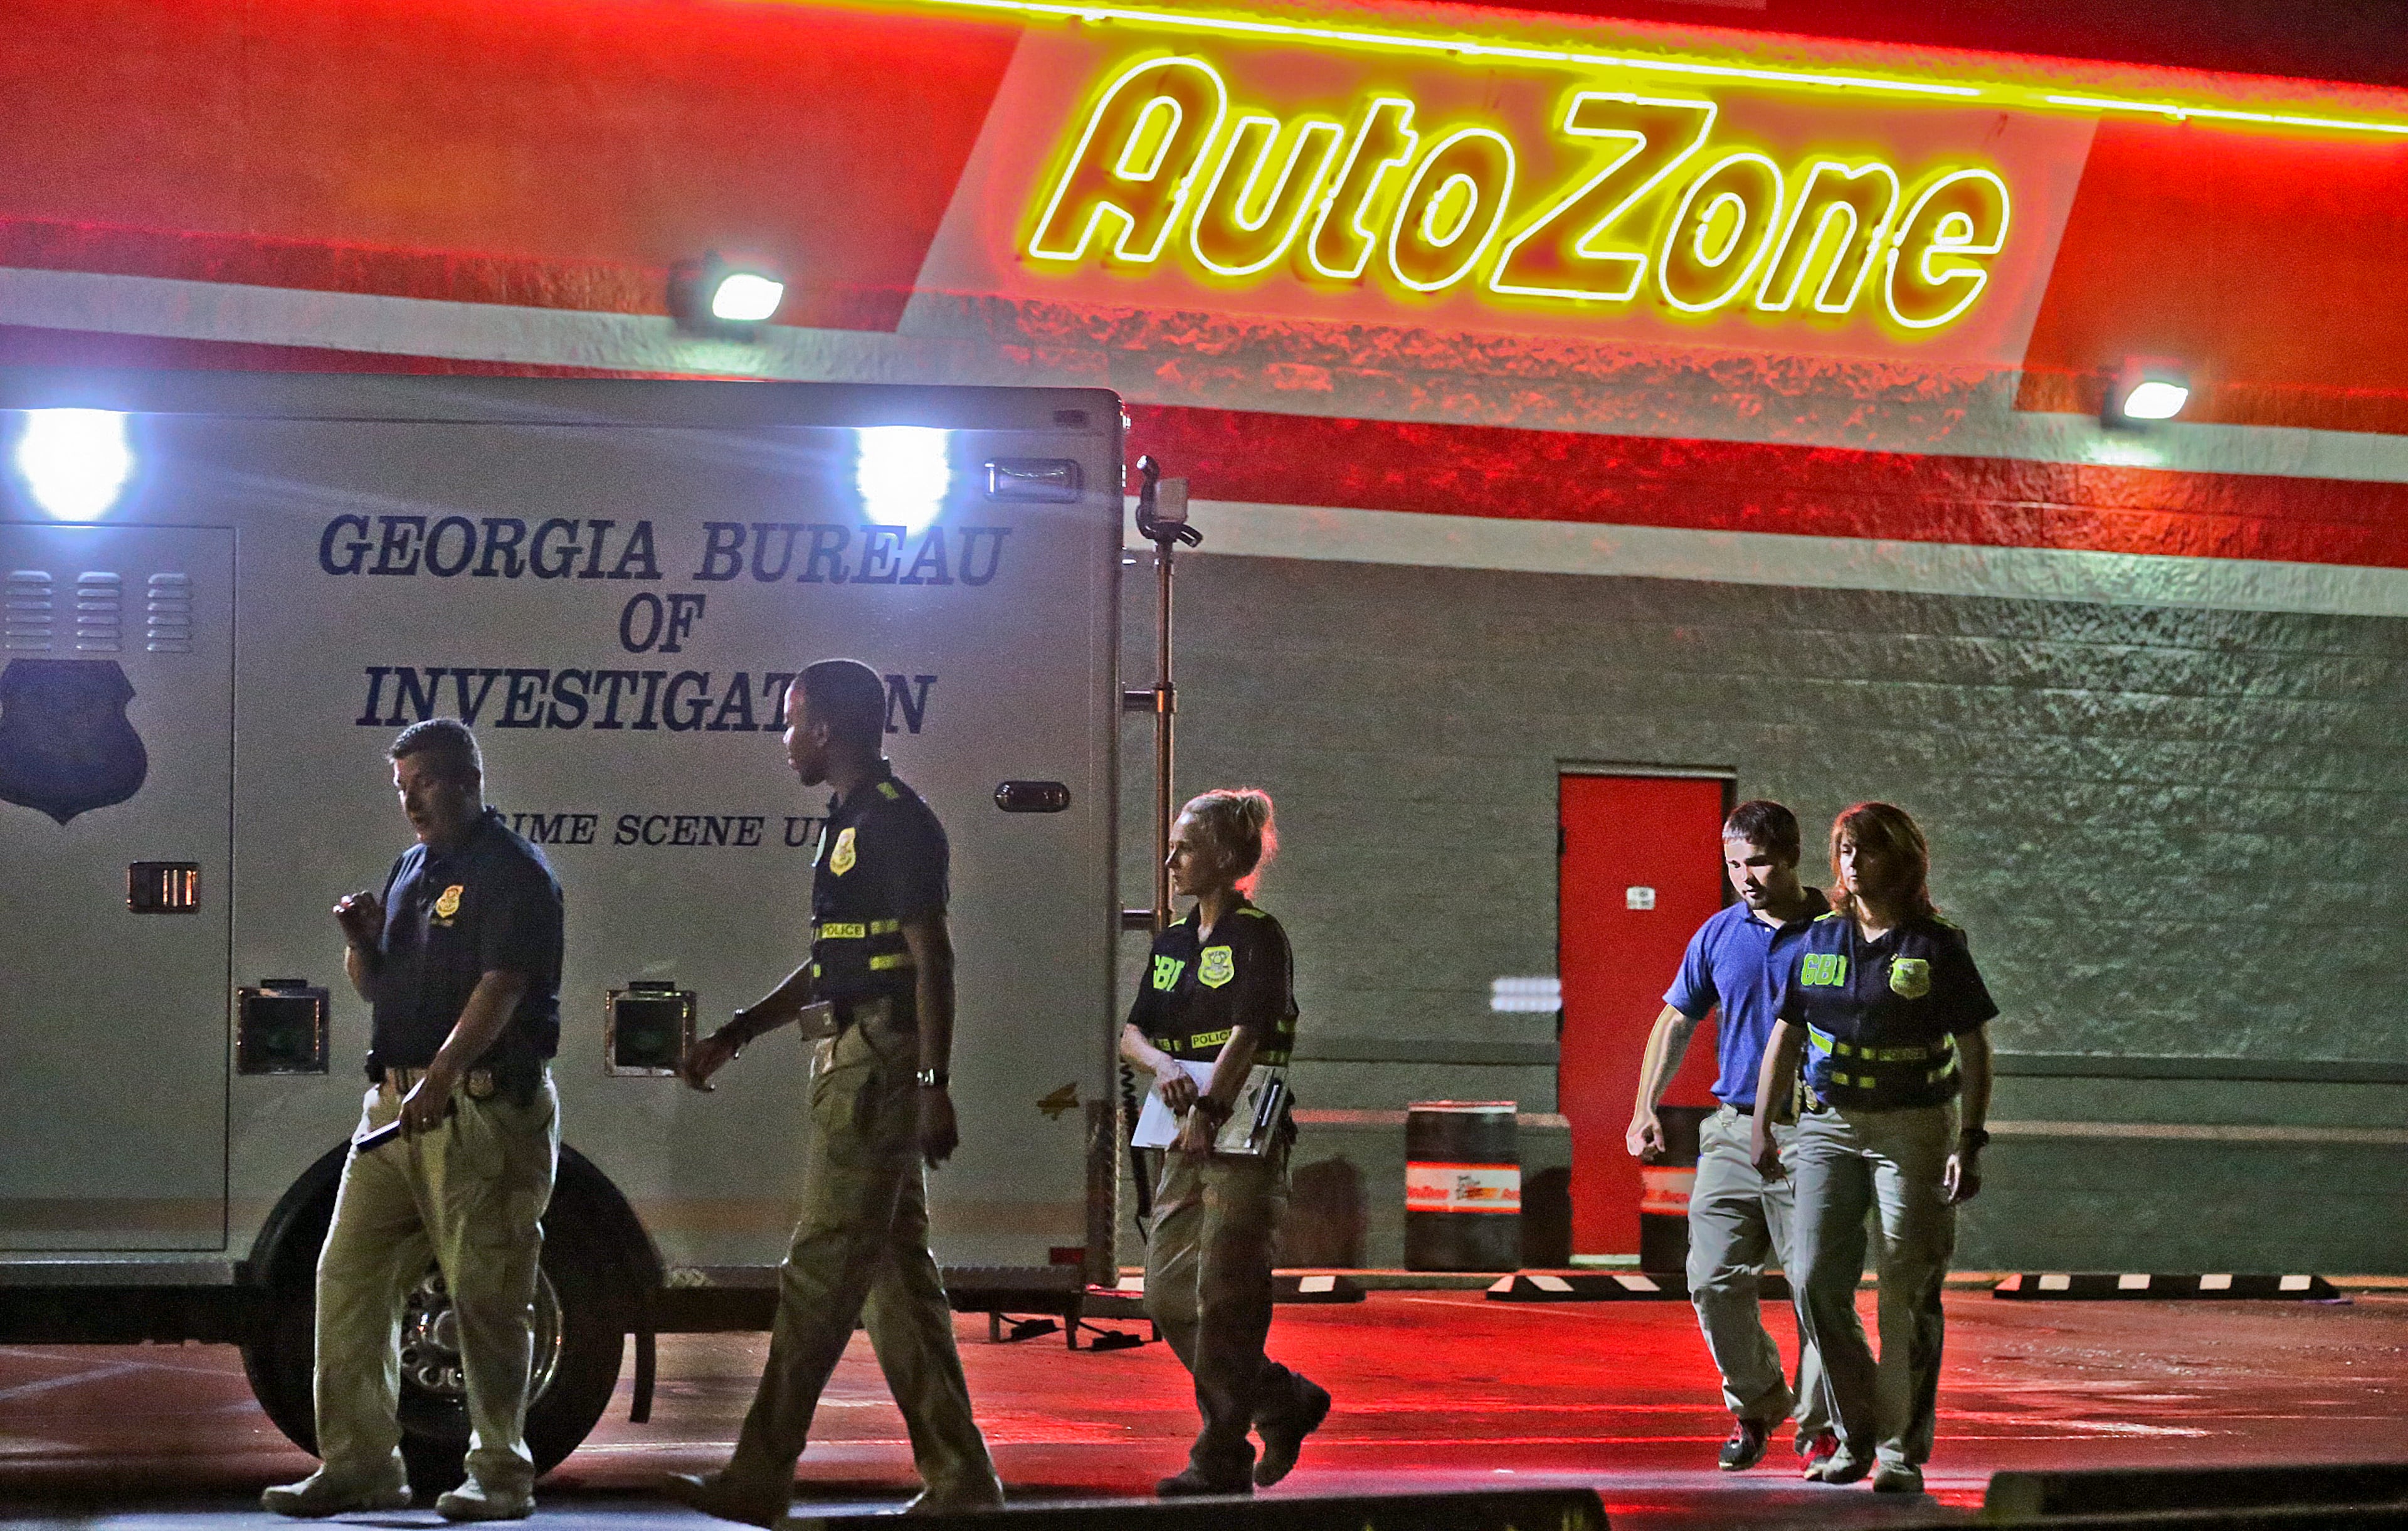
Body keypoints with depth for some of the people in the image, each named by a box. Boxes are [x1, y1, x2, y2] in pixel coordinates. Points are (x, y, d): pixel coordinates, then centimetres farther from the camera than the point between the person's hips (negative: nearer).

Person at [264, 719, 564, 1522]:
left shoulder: (514, 873, -8)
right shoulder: (411, 869, 18)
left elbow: (501, 989, -19)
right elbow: (374, 987, 24)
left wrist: (440, 1079, -28)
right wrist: (360, 940, 1)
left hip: (483, 1106, -9)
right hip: (396, 1102, 9)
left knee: (485, 1292, -4)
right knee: (349, 1274, 4)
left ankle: (501, 1474, 4)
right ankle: (358, 1464, 9)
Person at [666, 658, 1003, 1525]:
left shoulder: (895, 821, -12)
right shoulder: (851, 822, 19)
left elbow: (932, 960, -17)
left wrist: (935, 1087, -22)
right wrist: (735, 1037, 23)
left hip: (883, 1065, -11)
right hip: (857, 1066, 11)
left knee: (822, 1273, -9)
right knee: (896, 1275, 10)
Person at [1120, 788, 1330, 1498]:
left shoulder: (1257, 936, -7)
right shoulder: (1173, 942, 16)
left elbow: (1247, 1033, -17)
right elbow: (1131, 1031, 9)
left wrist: (1207, 1108, -24)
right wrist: (1163, 1064, -13)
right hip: (1186, 1139, 8)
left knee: (1226, 1298, -6)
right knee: (1167, 1295, 7)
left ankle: (1221, 1459, 0)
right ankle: (1286, 1403, 22)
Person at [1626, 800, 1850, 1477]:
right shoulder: (1720, 935, 10)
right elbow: (1677, 1020, 19)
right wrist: (1646, 1109, 10)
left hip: (1809, 1135, -4)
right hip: (1733, 1130, 4)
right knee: (1714, 1281, -1)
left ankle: (1818, 1425, 8)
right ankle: (1754, 1404, 20)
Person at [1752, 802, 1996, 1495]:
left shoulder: (1936, 946, -3)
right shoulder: (1818, 943, 8)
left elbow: (1973, 1050, -2)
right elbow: (1785, 1037, 15)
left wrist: (1969, 1143, -9)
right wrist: (1762, 1125, 11)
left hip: (1914, 1130, -3)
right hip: (1830, 1126, 4)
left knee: (1909, 1293, -2)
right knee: (1816, 1281, -5)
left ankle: (1902, 1450, 7)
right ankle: (1857, 1436, 10)